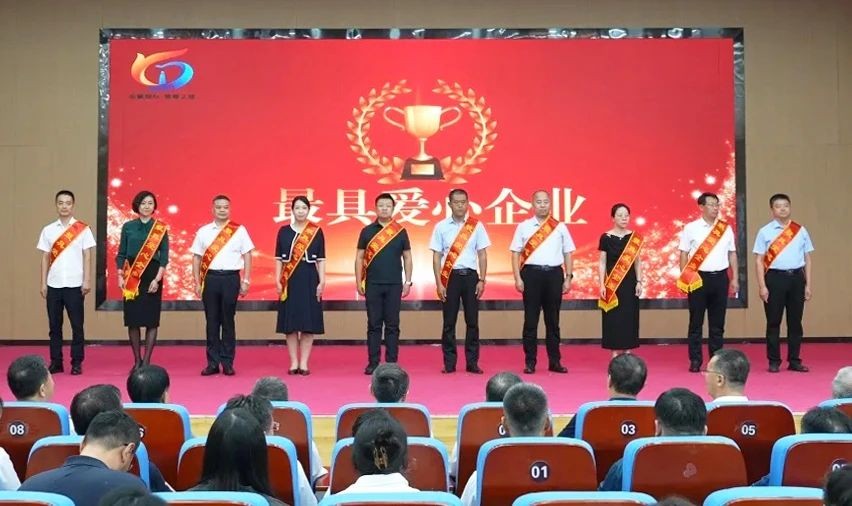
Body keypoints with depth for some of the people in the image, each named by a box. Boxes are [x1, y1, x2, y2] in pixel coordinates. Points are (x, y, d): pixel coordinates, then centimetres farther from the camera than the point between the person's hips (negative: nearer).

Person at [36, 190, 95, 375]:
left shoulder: (83, 229, 0)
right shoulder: (48, 230, 7)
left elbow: (87, 256, -1)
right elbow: (45, 258, 8)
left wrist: (87, 281, -7)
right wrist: (43, 283, 4)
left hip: (75, 284, -2)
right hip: (54, 285, 3)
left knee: (77, 325, 1)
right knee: (54, 325, 6)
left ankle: (77, 363, 8)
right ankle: (55, 362, 13)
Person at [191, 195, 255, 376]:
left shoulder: (239, 230, 4)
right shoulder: (203, 231, 8)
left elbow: (247, 256, 4)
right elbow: (197, 258, 9)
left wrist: (245, 281, -3)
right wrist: (197, 283, 2)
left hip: (231, 278, -1)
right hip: (211, 278, 1)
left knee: (228, 321, 4)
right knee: (212, 321, 5)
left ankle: (228, 363, 11)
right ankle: (213, 363, 11)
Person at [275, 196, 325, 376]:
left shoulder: (317, 232, 3)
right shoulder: (283, 231, 5)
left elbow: (321, 260, 2)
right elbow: (279, 259, 6)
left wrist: (322, 281, -6)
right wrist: (278, 281, -3)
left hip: (309, 279, -1)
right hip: (290, 281, 1)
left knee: (308, 322, 0)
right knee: (290, 323, 3)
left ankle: (304, 363, 8)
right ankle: (294, 362, 11)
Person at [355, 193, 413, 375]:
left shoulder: (400, 231, 5)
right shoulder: (367, 231, 5)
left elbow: (407, 257, 8)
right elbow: (359, 257, 7)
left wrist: (408, 281, 1)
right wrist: (359, 281, 0)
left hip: (394, 285, 0)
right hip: (373, 284, 0)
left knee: (392, 325, 3)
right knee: (374, 324, 3)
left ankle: (392, 363, 8)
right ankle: (373, 363, 8)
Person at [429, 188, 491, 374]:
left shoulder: (476, 226, 4)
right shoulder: (441, 227, 2)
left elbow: (482, 254, 5)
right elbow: (437, 256, 2)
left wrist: (482, 280, -2)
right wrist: (439, 283, -4)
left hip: (470, 275, 1)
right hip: (450, 277, -1)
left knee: (472, 321, 3)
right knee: (449, 322, 2)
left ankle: (472, 362, 10)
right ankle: (449, 363, 9)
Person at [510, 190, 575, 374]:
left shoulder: (560, 227, 9)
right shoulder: (523, 227, 5)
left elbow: (567, 254, 10)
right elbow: (516, 253, 3)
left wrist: (568, 278, 4)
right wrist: (518, 278, -6)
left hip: (554, 274, 2)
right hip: (532, 273, -1)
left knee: (553, 320, 8)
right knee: (531, 319, 1)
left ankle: (555, 361, 15)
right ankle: (530, 362, 8)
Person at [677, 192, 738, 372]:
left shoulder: (726, 228, 9)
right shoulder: (690, 228, -1)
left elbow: (732, 253, 12)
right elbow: (684, 254, -1)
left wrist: (735, 278, 7)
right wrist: (684, 279, -6)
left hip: (720, 278, 3)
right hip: (698, 278, -3)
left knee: (718, 322, 8)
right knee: (696, 322, 1)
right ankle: (695, 361, 7)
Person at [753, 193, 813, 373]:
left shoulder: (801, 231, 8)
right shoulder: (765, 232, 1)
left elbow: (807, 259, 11)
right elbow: (759, 260, -2)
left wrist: (808, 285, 6)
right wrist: (762, 286, -8)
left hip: (796, 278, 2)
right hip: (775, 278, -2)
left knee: (795, 321, 8)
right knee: (774, 322, 2)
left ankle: (794, 361, 17)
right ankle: (774, 361, 10)